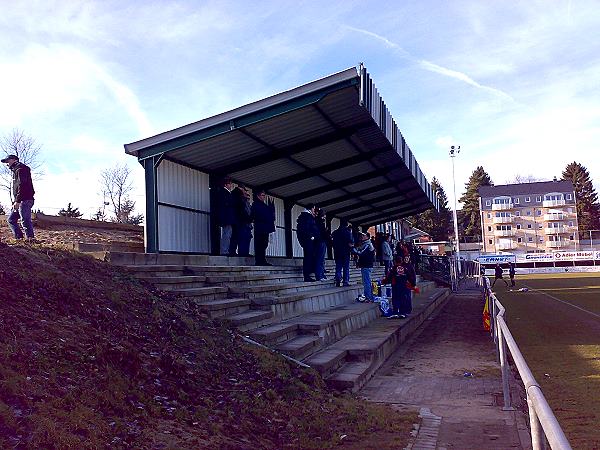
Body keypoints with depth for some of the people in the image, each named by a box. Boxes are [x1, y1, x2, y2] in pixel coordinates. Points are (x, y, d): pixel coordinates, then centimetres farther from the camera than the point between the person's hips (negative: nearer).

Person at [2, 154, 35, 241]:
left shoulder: (20, 169, -6)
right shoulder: (15, 171, 26)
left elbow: (22, 186, -18)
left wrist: (17, 201, -23)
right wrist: (15, 201, 16)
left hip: (24, 200, -11)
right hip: (19, 201, 11)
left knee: (25, 220, -13)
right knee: (11, 220, 9)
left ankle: (30, 238, -13)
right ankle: (19, 238, 7)